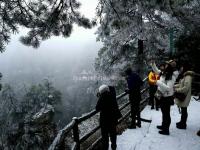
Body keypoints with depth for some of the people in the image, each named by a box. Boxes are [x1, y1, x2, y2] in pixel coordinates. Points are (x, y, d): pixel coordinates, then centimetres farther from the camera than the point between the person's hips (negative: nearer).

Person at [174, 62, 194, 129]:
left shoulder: (188, 77, -21)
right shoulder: (184, 75, 11)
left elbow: (186, 88, -26)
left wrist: (177, 90, -18)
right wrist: (174, 86, 7)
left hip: (184, 96, -9)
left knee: (184, 110, 3)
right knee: (183, 110, 20)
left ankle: (183, 125, 15)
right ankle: (182, 122, 33)